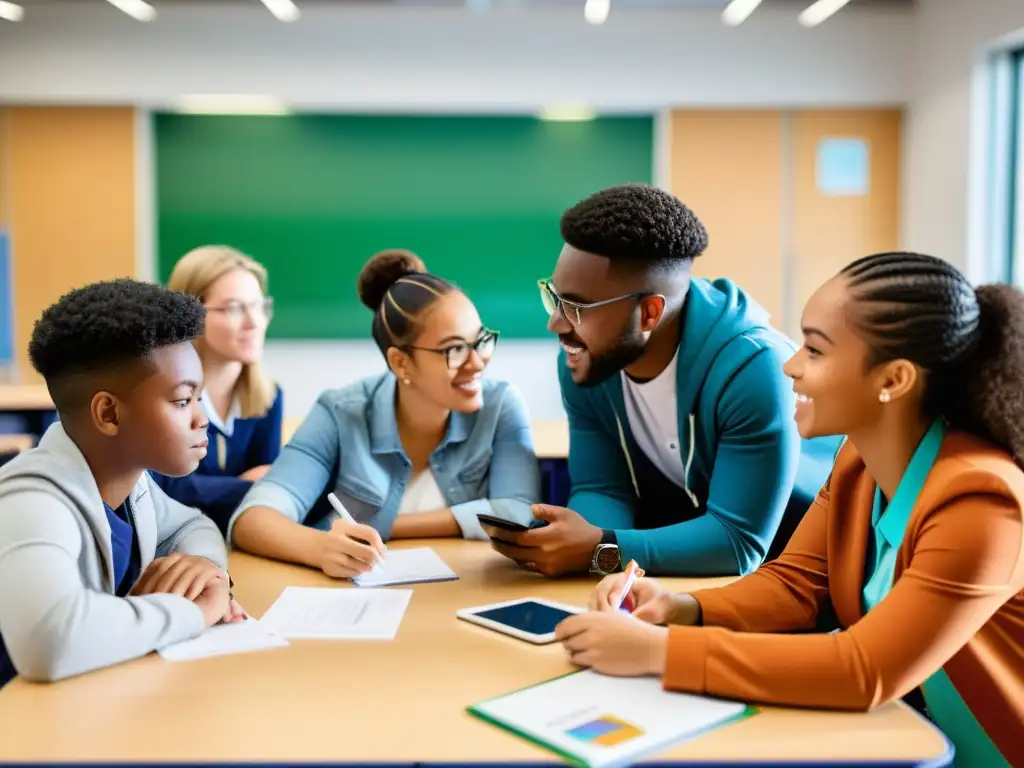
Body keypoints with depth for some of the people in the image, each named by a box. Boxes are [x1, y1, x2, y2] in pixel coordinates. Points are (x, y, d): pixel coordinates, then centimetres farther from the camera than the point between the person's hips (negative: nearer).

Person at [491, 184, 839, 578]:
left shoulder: (752, 368, -30)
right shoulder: (581, 362, -12)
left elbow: (741, 543, -30)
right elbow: (603, 488, -10)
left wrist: (601, 550, -40)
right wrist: (572, 540, -31)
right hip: (680, 556, 5)